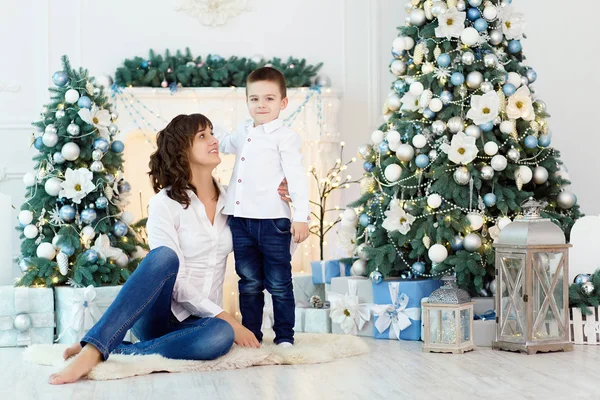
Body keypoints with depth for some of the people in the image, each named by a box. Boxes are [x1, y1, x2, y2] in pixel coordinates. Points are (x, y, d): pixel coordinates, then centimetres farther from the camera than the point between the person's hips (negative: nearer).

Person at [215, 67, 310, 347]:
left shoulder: (285, 136, -6)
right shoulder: (243, 133, 14)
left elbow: (297, 177, -12)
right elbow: (225, 143, 38)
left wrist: (301, 216, -19)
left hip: (272, 220, -6)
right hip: (240, 219, 6)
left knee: (279, 284, 3)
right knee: (249, 282, 12)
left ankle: (285, 336, 13)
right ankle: (250, 334, 20)